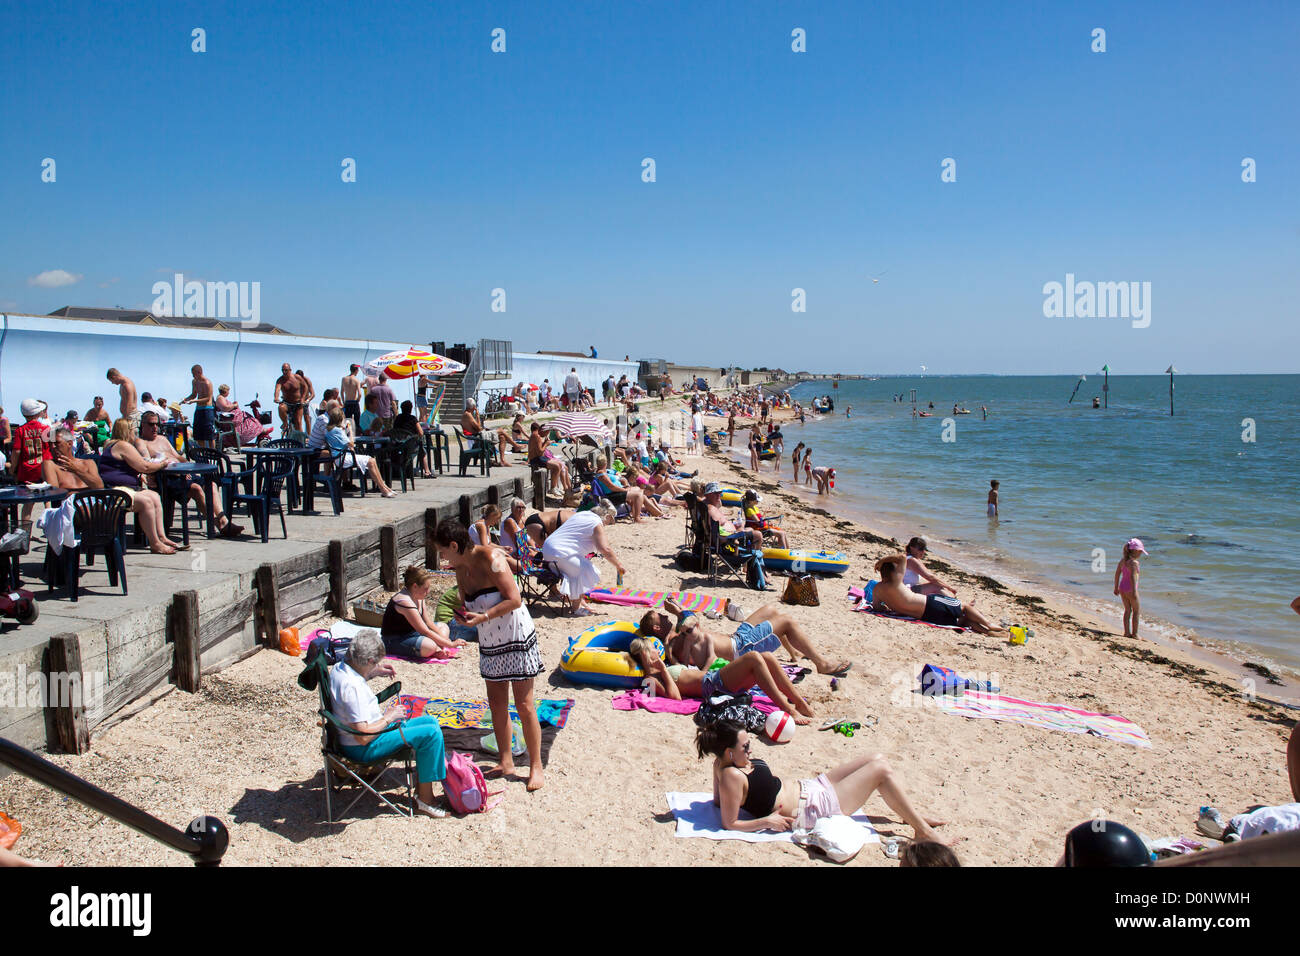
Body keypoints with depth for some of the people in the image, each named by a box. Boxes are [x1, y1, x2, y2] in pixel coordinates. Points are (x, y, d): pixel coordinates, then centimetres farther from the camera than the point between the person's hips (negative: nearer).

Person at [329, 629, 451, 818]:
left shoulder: (339, 668, -1)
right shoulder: (352, 687, -31)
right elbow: (363, 737, -30)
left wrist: (373, 673, 13)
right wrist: (388, 718, -16)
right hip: (363, 749, -11)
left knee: (431, 721, 13)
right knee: (431, 733, -18)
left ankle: (421, 786, 12)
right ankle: (424, 800, -8)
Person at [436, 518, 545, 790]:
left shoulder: (490, 558, -19)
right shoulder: (460, 569, 5)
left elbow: (514, 599, -21)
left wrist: (483, 617, -27)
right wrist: (464, 615, -9)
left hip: (517, 638, -8)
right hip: (489, 643, 8)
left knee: (524, 705, -2)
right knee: (497, 704, 12)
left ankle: (535, 766, 8)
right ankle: (506, 762, 25)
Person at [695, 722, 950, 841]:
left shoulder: (724, 763, 0)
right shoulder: (731, 776, -26)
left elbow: (718, 801, 14)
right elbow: (730, 823, -24)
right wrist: (768, 821, -21)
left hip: (809, 788, 10)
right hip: (813, 810, -10)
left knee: (878, 759, 9)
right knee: (881, 771, -9)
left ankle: (913, 814, 25)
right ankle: (923, 832, 6)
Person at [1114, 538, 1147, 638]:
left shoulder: (1122, 560, 5)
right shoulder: (1134, 562, -18)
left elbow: (1117, 574, 10)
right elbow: (1133, 577, -24)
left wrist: (1116, 587, 19)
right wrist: (1134, 591, -24)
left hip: (1122, 587, 7)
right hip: (1130, 589, -7)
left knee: (1127, 610, 15)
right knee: (1136, 610, 8)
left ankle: (1127, 632, 16)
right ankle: (1134, 633, 13)